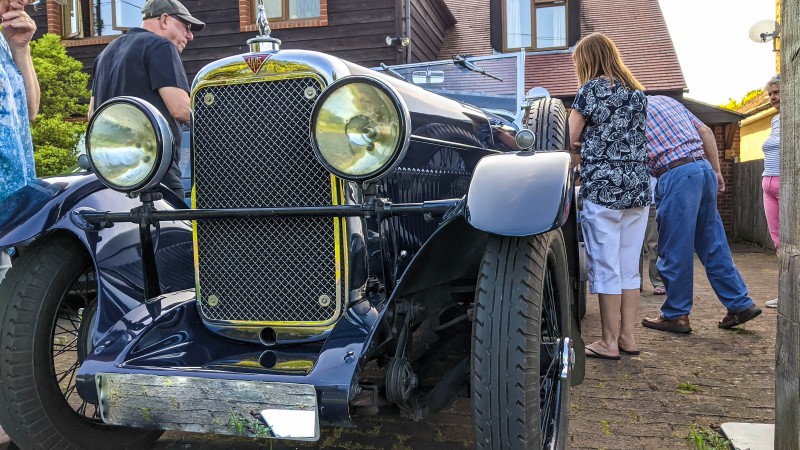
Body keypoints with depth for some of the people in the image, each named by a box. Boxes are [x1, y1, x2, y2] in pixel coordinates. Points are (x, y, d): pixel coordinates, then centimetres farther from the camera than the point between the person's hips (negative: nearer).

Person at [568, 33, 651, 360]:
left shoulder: (592, 88, -4)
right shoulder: (637, 92, 16)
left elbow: (568, 141, -4)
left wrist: (580, 158, 13)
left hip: (602, 187, -7)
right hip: (638, 186, 7)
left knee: (605, 268, -1)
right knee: (629, 268, 11)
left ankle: (609, 343, 5)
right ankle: (628, 337, 16)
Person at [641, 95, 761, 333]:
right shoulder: (667, 100, 24)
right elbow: (705, 131, 18)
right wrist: (716, 171, 19)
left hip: (676, 175, -8)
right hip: (704, 169, 8)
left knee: (674, 251, 1)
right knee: (713, 244, 14)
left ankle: (676, 315, 10)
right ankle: (741, 304, 20)